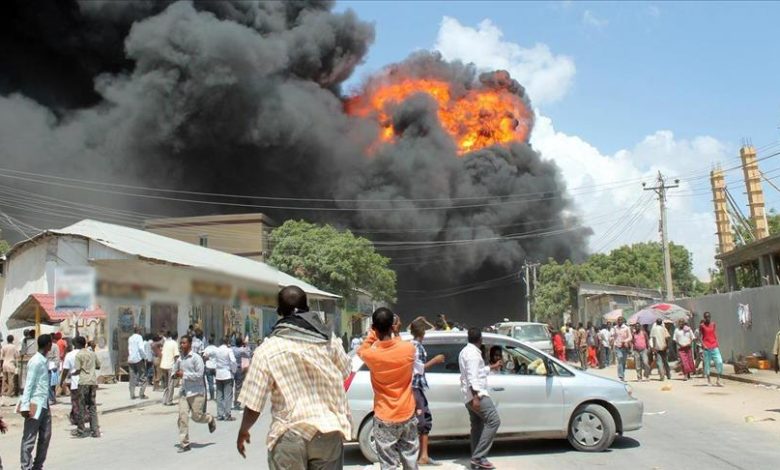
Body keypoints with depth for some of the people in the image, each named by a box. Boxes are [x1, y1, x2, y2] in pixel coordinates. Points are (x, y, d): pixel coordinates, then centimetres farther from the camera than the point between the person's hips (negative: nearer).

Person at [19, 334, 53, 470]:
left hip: (44, 404, 9)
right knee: (30, 438, -2)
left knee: (45, 436, 11)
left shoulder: (44, 361, 12)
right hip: (35, 404, -9)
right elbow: (28, 384, -16)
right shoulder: (35, 361, -14)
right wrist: (25, 405, -20)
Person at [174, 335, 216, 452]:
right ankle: (184, 444, 1)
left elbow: (199, 375, -17)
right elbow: (175, 371, 22)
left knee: (196, 416, -2)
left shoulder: (196, 358, -11)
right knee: (182, 416, -5)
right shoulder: (179, 359, 8)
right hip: (184, 392, 5)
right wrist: (176, 374, -2)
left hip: (196, 392, -5)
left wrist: (184, 374, -17)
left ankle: (210, 419, 33)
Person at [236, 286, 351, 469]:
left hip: (290, 436, -3)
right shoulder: (328, 338, 0)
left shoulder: (267, 349, -10)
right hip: (330, 430, 3)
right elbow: (344, 372, 17)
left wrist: (243, 432, 11)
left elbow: (253, 403, -7)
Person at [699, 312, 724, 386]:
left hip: (714, 347, 2)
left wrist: (717, 344, 3)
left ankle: (718, 380, -3)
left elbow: (715, 335, 12)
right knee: (707, 363, 1)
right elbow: (700, 337, 1)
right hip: (706, 348, -2)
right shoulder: (702, 326, 1)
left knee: (720, 362, -9)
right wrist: (703, 345, -11)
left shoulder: (713, 324, 10)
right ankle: (709, 380, 12)